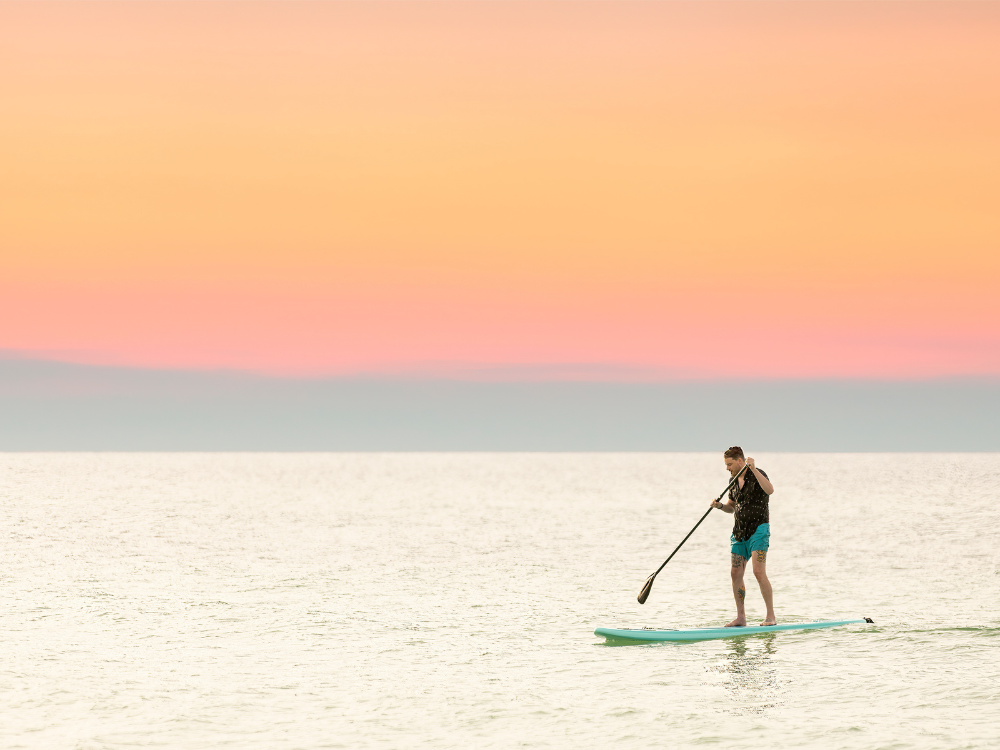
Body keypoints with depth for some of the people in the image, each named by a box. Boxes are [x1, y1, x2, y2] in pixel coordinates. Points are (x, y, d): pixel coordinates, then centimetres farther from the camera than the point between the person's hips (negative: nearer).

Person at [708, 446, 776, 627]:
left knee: (759, 572, -17)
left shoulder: (757, 475, -10)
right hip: (740, 531, 8)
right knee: (735, 573, 2)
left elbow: (770, 490, -31)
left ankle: (771, 616, -11)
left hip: (758, 530, -8)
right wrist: (720, 506, 0)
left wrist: (753, 469, -36)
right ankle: (740, 618, 10)